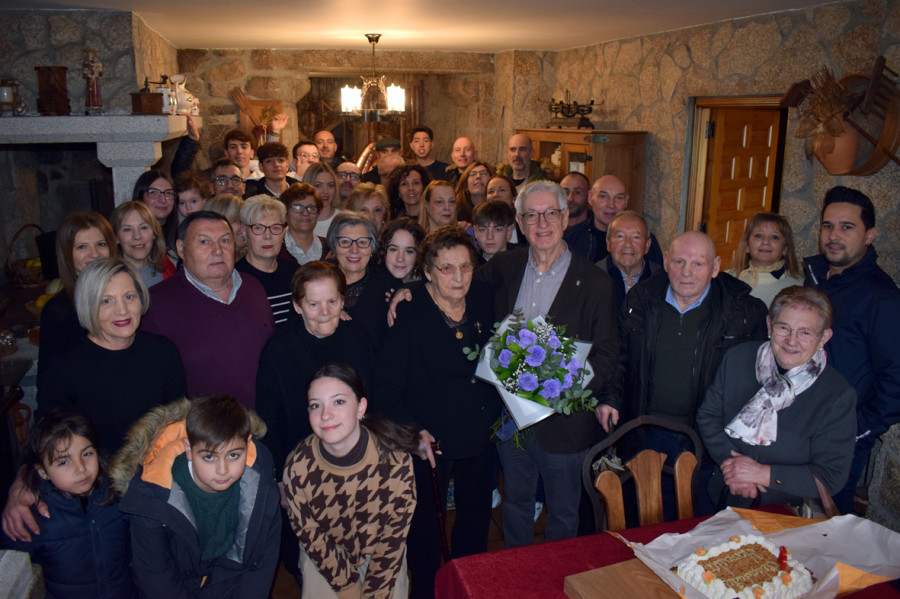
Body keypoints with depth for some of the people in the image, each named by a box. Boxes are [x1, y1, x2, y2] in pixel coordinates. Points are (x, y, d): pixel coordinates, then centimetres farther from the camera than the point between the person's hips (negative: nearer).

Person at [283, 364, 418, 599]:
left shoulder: (395, 458, -27)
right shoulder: (298, 467, -25)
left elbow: (395, 534, -15)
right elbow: (309, 535, -10)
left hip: (380, 557, 0)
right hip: (326, 560, 0)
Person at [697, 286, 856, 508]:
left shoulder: (838, 396, -9)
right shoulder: (738, 358, 0)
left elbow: (832, 477, -9)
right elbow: (707, 415, 6)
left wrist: (764, 474, -16)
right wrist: (729, 460, -10)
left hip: (784, 511, -2)